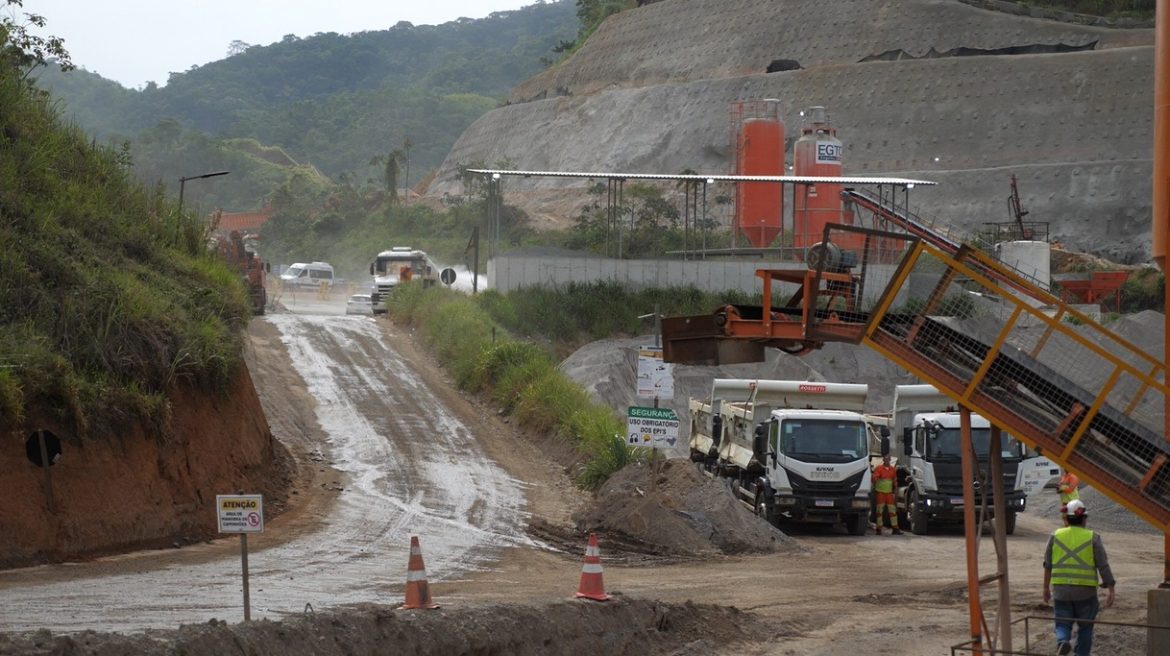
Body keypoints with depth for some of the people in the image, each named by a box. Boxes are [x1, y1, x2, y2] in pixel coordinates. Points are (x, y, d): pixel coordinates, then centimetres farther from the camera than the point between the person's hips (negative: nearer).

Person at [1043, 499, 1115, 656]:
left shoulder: (1055, 536, 3)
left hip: (1060, 589, 1)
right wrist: (1110, 589, -3)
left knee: (1063, 624, 6)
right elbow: (1103, 565, -7)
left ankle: (1063, 641, -24)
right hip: (1085, 591, -1)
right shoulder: (1092, 538, -4)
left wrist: (1046, 588, 18)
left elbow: (1048, 565, 8)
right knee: (1085, 627, 15)